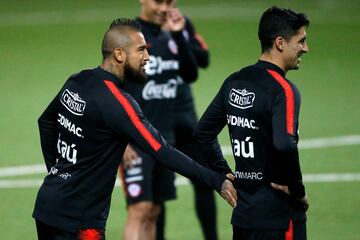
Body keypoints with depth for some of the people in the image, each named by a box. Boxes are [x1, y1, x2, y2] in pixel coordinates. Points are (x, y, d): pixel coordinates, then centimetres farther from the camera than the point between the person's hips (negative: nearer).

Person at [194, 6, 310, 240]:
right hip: (279, 217, -8)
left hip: (242, 214, 8)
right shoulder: (283, 90, -15)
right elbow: (284, 146, -30)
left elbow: (203, 132, 17)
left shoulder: (234, 82, 9)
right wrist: (299, 192, -16)